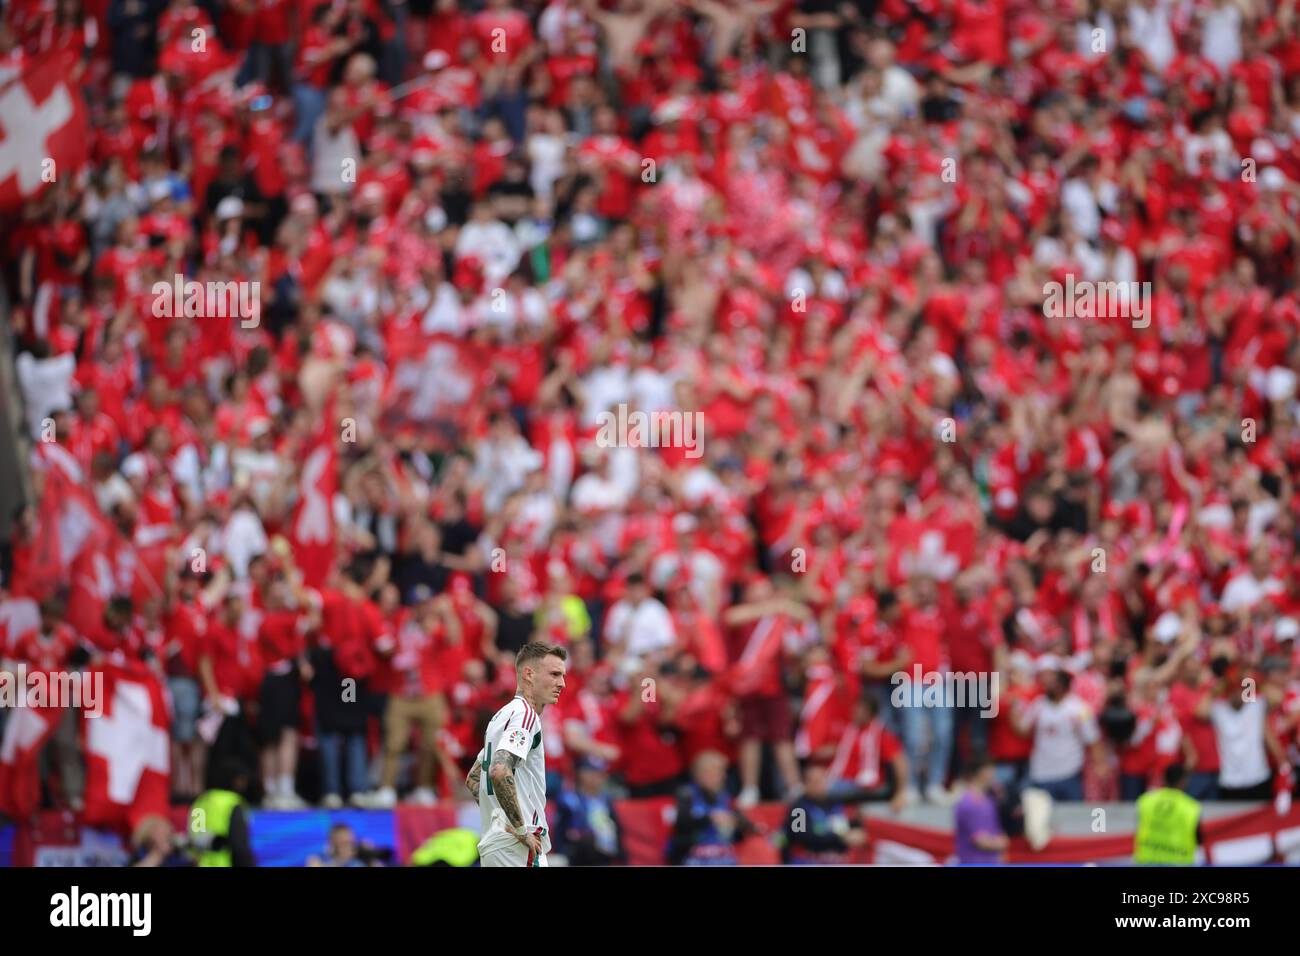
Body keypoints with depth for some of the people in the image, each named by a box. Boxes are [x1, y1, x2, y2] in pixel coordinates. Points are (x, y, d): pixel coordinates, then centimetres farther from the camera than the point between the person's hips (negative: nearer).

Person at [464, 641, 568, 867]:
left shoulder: (503, 715, 20)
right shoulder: (525, 714, -11)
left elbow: (472, 779, 28)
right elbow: (499, 772, -27)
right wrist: (521, 830, -19)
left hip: (494, 844, 10)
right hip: (517, 848, -10)